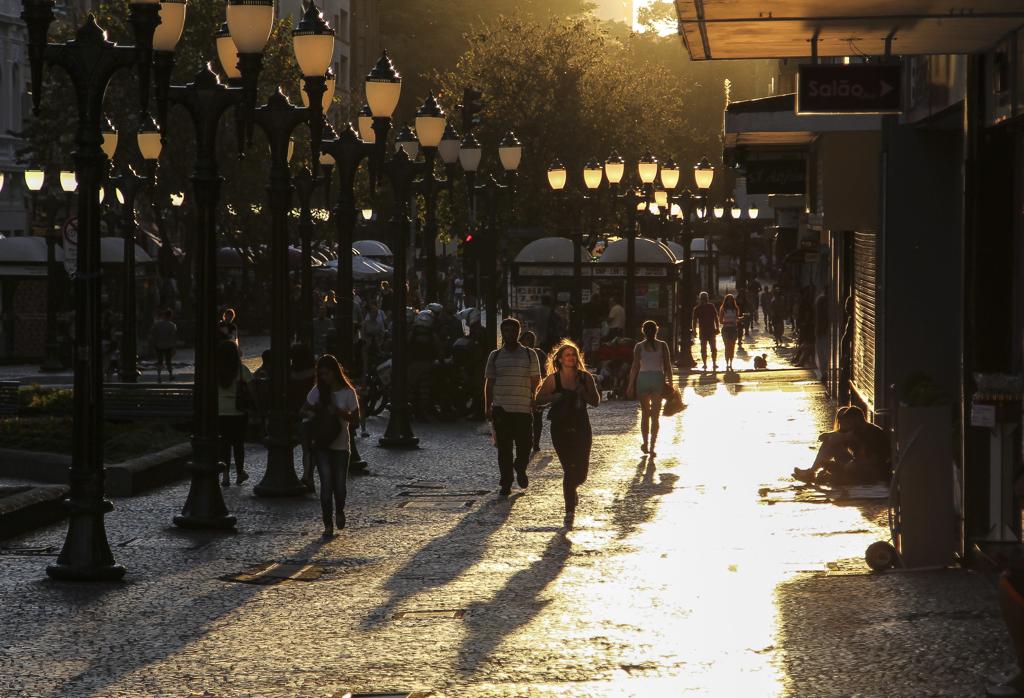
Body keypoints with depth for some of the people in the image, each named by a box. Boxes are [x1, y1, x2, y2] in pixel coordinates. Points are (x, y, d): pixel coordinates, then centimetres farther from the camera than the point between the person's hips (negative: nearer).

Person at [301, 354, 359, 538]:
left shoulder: (348, 393, -4)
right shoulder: (318, 391, 2)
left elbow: (355, 418, -3)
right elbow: (305, 410, 10)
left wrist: (339, 412, -21)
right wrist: (315, 412, -11)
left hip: (340, 445, -1)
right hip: (321, 445, 1)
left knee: (339, 484, 0)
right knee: (326, 483, -9)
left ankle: (339, 511, 34)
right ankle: (328, 524, -1)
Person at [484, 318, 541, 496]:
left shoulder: (529, 355, 5)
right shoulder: (495, 356, 8)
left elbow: (535, 381, 7)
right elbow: (489, 383, 11)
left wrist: (535, 403, -1)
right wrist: (487, 407, 6)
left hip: (524, 408, 0)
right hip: (501, 408, 0)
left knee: (525, 444, 1)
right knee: (504, 447, 0)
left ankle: (520, 468, 31)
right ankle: (506, 483, 7)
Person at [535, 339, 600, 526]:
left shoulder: (585, 378, 2)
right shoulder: (553, 379, -2)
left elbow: (596, 402, 2)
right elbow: (539, 399, 0)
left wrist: (582, 392, -15)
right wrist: (556, 397, -17)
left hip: (581, 428, 2)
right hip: (561, 428, -2)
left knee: (582, 470, -2)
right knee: (569, 469, -6)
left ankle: (572, 488, 35)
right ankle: (570, 510, 2)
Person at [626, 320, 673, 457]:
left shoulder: (639, 346, -2)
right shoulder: (662, 346, 0)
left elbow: (635, 367, -4)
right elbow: (668, 367, -1)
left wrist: (631, 385, 0)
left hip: (643, 379, 0)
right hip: (658, 379, 0)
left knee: (645, 414, 15)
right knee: (655, 416, 2)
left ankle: (645, 444, 19)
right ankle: (652, 447, -6)